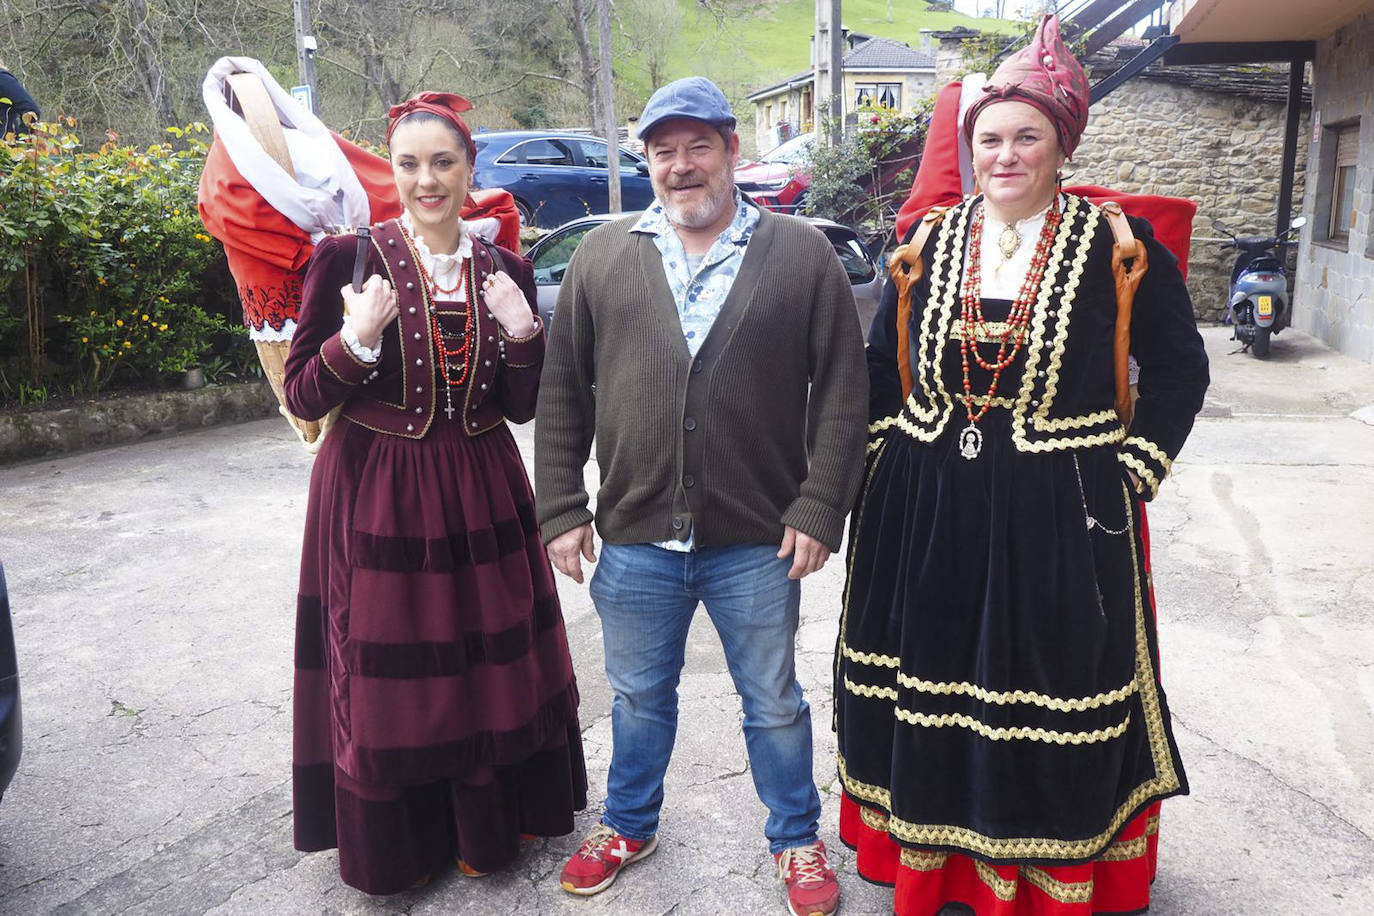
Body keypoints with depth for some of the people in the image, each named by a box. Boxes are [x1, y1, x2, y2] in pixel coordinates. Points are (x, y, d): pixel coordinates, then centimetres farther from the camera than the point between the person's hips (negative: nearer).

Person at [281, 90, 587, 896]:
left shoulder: (505, 271, 3)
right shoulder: (349, 258, -7)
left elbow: (521, 407, 4)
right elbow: (302, 398, -6)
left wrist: (522, 332, -13)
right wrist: (356, 339, -23)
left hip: (482, 493, 3)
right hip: (375, 497, -3)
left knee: (487, 664, 12)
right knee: (386, 672, 6)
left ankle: (488, 824, 36)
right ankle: (396, 843, 30)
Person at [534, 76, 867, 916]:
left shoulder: (801, 255, -3)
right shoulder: (603, 257, 3)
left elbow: (842, 390, -4)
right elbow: (562, 391, 5)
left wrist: (819, 509, -10)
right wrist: (562, 509, 1)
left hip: (758, 539, -2)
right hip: (634, 535, 2)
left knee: (774, 702, 15)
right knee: (639, 696, 20)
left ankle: (797, 840, 38)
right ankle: (629, 827, 43)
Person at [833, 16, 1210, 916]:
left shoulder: (1116, 245, -2)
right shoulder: (928, 244, 6)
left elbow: (1179, 367, 4)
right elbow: (883, 364, 14)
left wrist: (1133, 469, -2)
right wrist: (897, 448, 5)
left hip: (1061, 517, -2)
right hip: (926, 513, 3)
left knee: (1054, 693, 5)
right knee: (927, 687, 11)